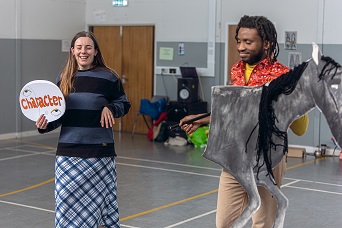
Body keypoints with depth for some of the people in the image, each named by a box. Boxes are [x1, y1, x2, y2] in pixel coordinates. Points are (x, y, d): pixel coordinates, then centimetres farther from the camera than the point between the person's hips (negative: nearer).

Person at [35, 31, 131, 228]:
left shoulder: (108, 77, -1)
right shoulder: (64, 78, 9)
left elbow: (124, 104, 7)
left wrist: (110, 108, -13)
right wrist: (45, 125, -4)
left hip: (99, 151, -3)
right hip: (68, 151, 3)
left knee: (98, 197, 1)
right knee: (67, 199, 1)